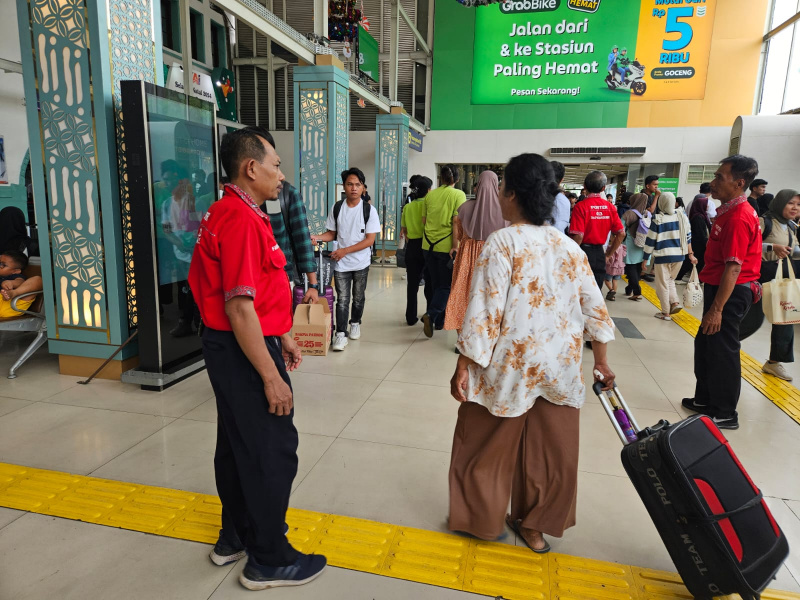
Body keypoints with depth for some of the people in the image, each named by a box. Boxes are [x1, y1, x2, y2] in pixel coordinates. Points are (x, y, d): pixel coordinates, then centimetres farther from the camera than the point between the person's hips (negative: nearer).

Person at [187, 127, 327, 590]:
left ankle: (236, 538, 37)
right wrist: (271, 377, -22)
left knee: (238, 445, 20)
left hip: (235, 347, 11)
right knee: (273, 451, 1)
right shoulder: (241, 221, -21)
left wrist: (283, 337, 22)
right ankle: (269, 560, 18)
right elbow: (239, 308, -26)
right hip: (245, 351, -11)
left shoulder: (234, 214, 13)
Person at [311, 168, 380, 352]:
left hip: (361, 263, -1)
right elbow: (331, 234, 9)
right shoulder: (337, 209, 0)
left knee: (358, 297, 14)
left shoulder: (369, 210, -8)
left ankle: (355, 323, 36)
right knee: (342, 299, -2)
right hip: (341, 263, 1)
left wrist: (345, 250, -18)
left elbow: (370, 240, -12)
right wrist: (317, 237, -13)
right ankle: (340, 334, 2)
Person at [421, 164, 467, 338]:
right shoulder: (458, 195, -6)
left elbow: (424, 220, 10)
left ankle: (439, 321, 21)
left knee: (436, 284, 15)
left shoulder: (430, 195, 6)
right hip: (446, 246, -4)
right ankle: (431, 315, -16)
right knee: (446, 286, 5)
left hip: (428, 245, 4)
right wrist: (455, 246, -14)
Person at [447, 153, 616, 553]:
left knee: (486, 445, 15)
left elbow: (484, 312, -18)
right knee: (549, 451, 18)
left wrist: (463, 367, -11)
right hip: (560, 367, 5)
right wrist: (601, 361, 16)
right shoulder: (569, 247, 2)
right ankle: (535, 526, 34)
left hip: (508, 367, -5)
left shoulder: (502, 242, -15)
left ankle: (481, 518, 32)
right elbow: (594, 309, 5)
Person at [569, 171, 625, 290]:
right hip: (599, 254, 4)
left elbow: (578, 236, -19)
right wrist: (609, 253, 10)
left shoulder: (581, 206, -12)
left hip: (583, 251, -4)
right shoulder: (610, 207, 2)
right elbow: (621, 233, 1)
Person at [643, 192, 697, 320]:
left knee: (662, 284, 7)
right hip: (679, 255, 5)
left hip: (662, 256, -5)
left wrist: (645, 258, 0)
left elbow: (650, 240, -8)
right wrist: (690, 254, 17)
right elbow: (687, 236, 9)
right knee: (670, 280, 24)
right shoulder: (682, 216, 3)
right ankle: (675, 302, 7)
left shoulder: (657, 219, -10)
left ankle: (665, 313, 11)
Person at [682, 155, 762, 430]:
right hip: (719, 287, 10)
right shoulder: (730, 211, 11)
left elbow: (733, 267, -25)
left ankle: (725, 414, 14)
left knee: (722, 351, 0)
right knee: (705, 346, 18)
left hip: (729, 293, -10)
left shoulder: (738, 217, -21)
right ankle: (705, 399, 33)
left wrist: (716, 309, -24)